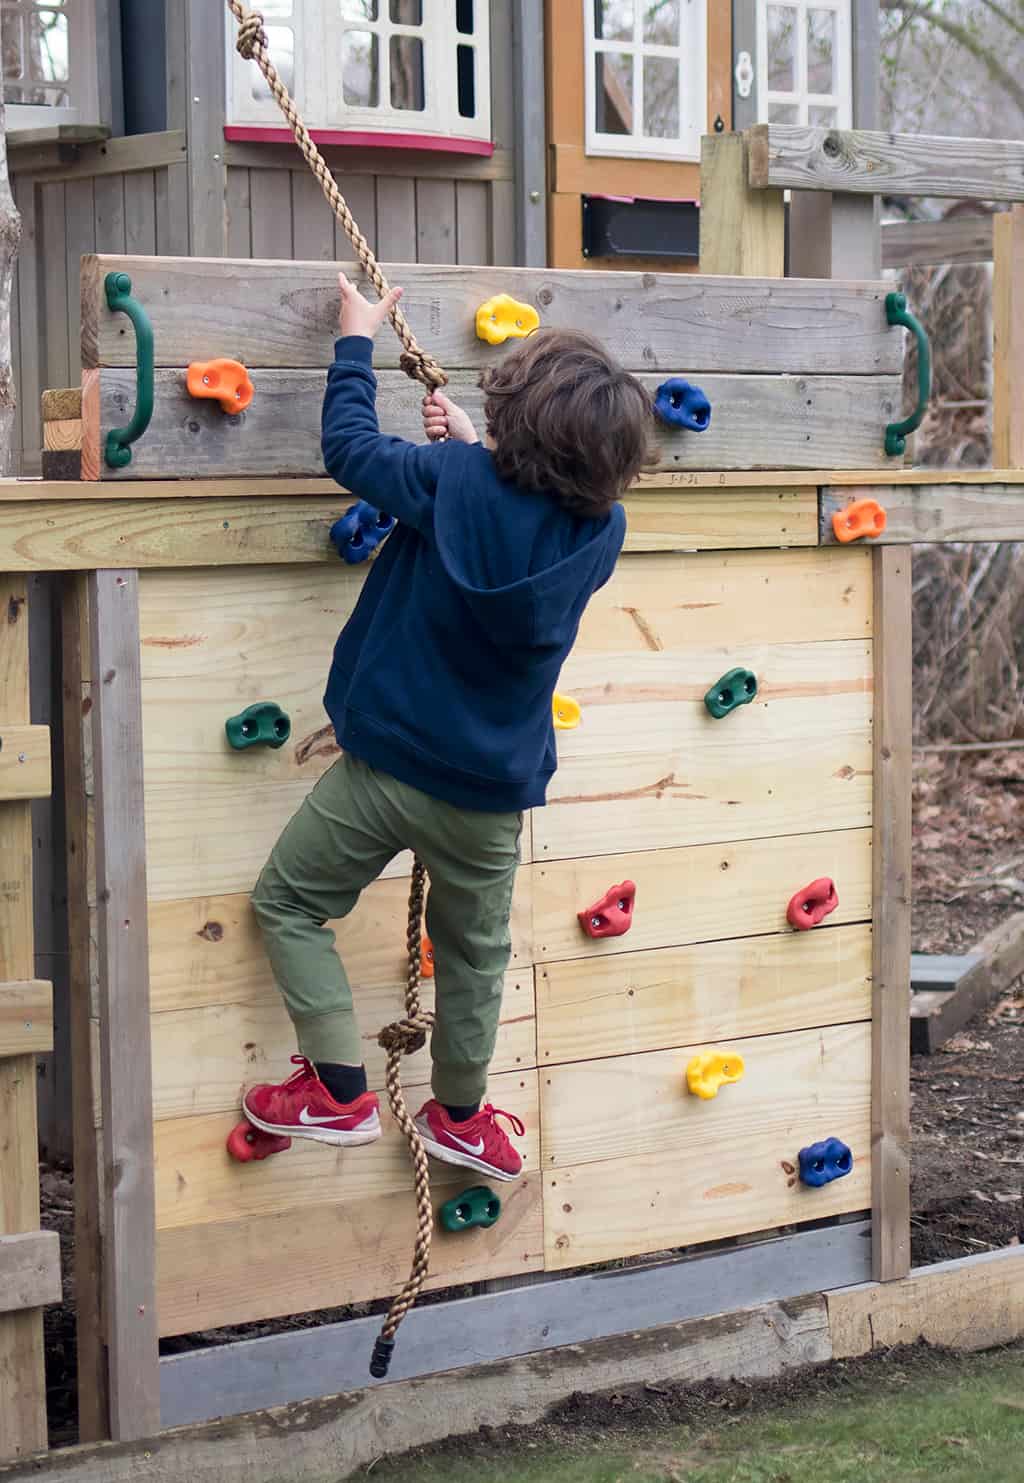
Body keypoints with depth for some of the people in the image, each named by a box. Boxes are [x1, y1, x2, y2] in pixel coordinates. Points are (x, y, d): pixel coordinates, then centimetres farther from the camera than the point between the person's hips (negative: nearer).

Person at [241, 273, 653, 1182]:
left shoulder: (453, 482, -19)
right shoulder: (601, 533, -8)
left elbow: (349, 445, -5)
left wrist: (357, 340, 7)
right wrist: (470, 449, 14)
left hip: (387, 764, -3)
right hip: (493, 791, 3)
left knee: (289, 904, 15)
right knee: (476, 950, 23)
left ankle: (341, 1093, 8)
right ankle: (459, 1115, 38)